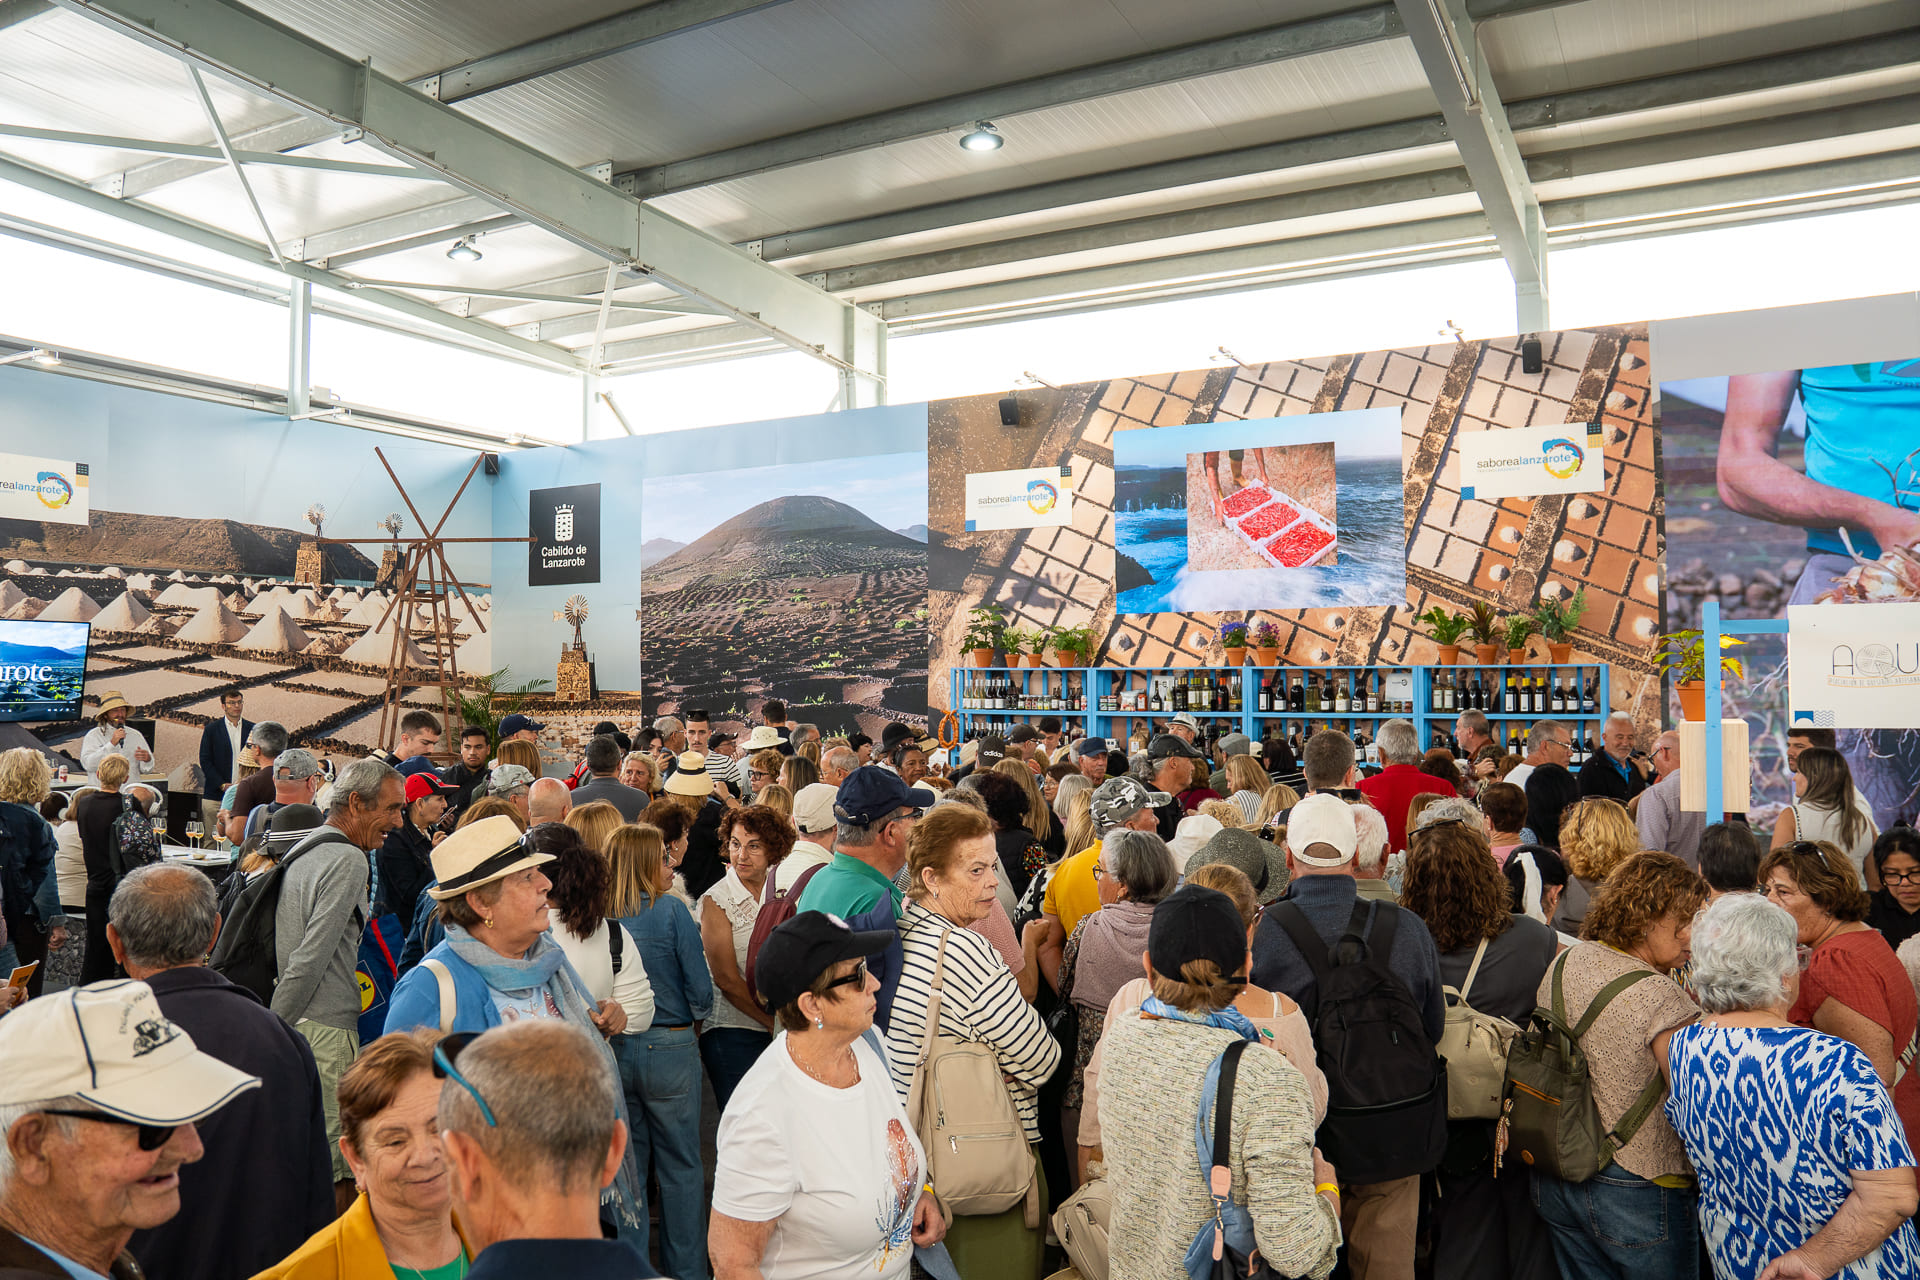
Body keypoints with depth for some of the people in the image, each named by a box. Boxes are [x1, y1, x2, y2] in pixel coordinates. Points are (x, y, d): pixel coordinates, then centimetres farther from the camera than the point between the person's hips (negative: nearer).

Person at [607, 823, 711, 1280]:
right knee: (680, 1168, 10)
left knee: (627, 1163, 18)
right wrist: (695, 1019, 8)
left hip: (614, 1049, 4)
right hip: (670, 1050, -4)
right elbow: (700, 990, -12)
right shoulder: (671, 911, -15)